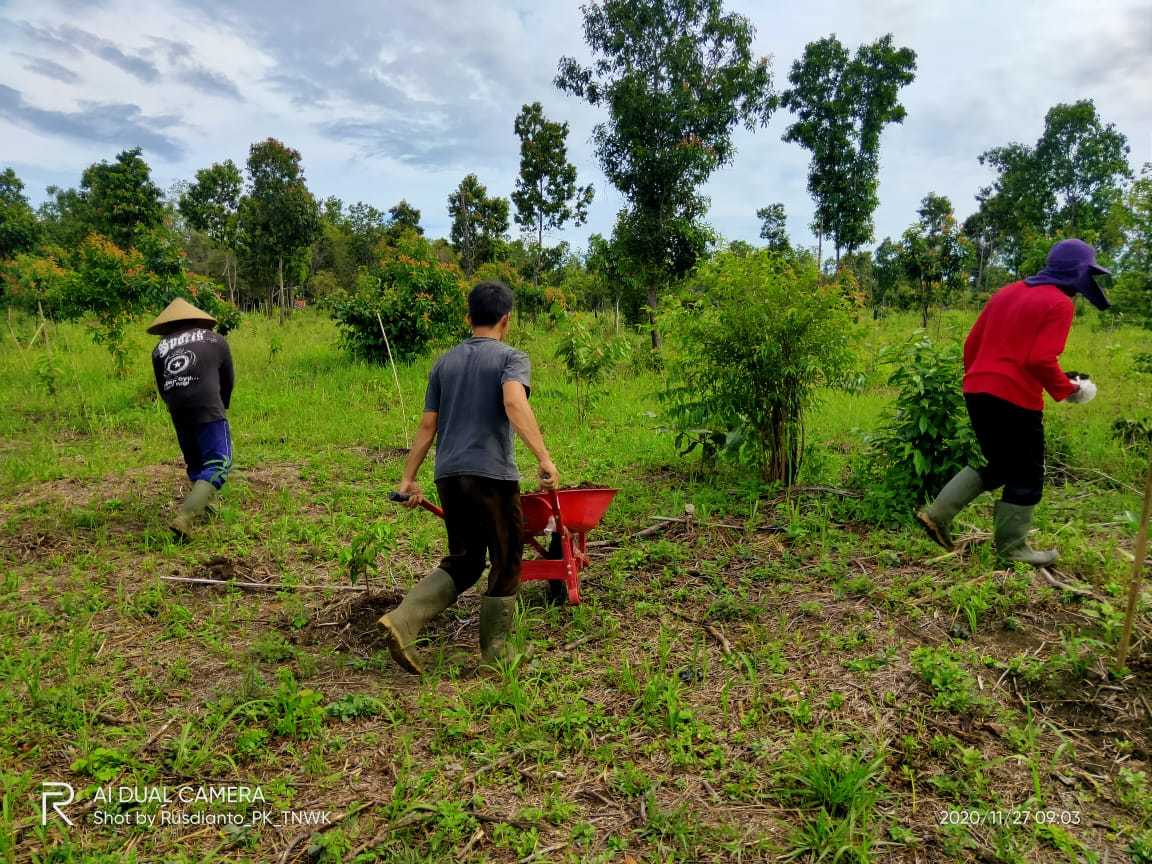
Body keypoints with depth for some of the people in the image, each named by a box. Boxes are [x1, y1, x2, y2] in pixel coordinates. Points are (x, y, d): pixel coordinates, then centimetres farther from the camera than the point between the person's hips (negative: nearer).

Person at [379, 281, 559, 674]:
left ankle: (402, 621, 1)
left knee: (463, 561, 17)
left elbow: (427, 427, 12)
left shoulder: (444, 363, 15)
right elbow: (514, 404, -22)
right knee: (505, 564, 10)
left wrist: (408, 479, 15)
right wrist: (544, 458, -26)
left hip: (449, 476, 6)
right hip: (492, 476, -6)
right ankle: (494, 653, 18)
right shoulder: (512, 358, -1)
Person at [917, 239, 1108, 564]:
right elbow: (1042, 361, -16)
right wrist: (1068, 389, -1)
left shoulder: (1006, 293, 16)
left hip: (977, 391, 8)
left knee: (998, 465, 21)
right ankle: (1012, 547, 20)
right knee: (1026, 476, 10)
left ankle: (937, 513, 12)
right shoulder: (1060, 304, -7)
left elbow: (972, 344, 16)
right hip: (1015, 399, -8)